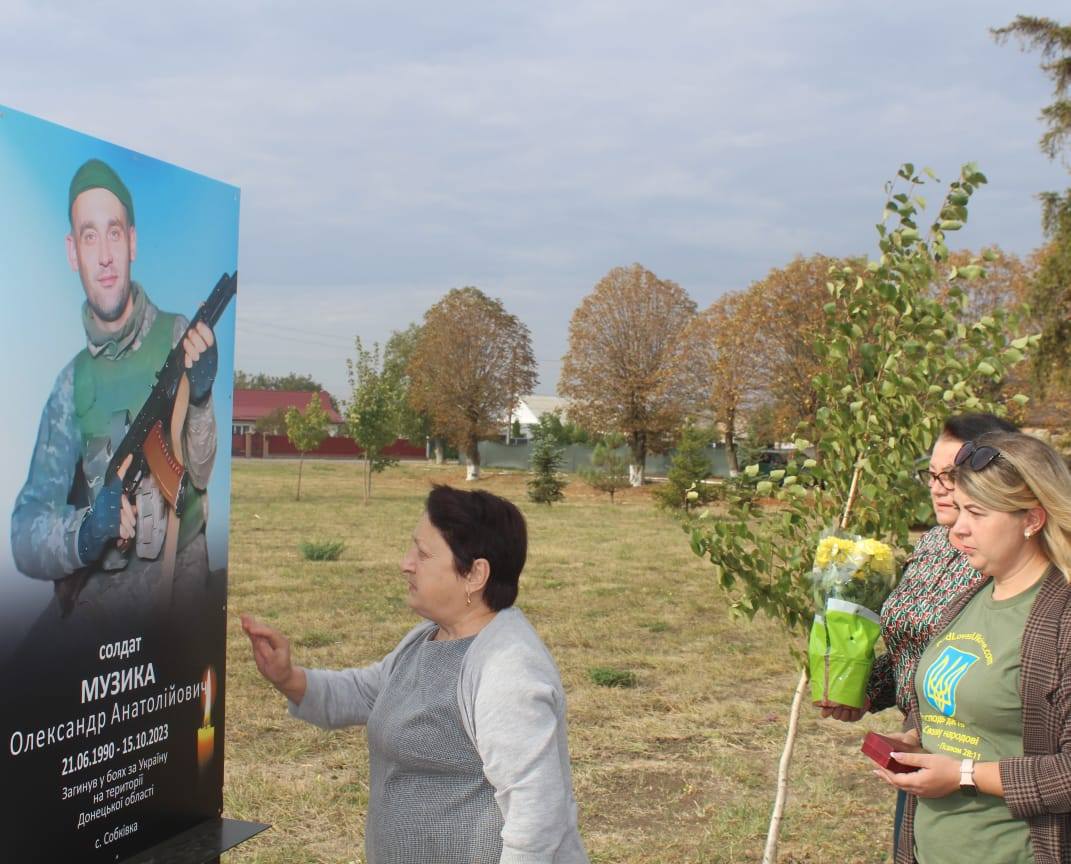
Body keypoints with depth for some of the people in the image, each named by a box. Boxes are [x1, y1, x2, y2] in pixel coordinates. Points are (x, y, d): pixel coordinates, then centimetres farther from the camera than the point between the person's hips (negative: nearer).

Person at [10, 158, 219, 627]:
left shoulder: (178, 338, 2)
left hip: (175, 566, 0)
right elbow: (24, 535, -2)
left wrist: (200, 399, -22)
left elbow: (201, 472, -3)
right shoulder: (72, 381, 4)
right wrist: (83, 534, -24)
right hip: (93, 585, 0)